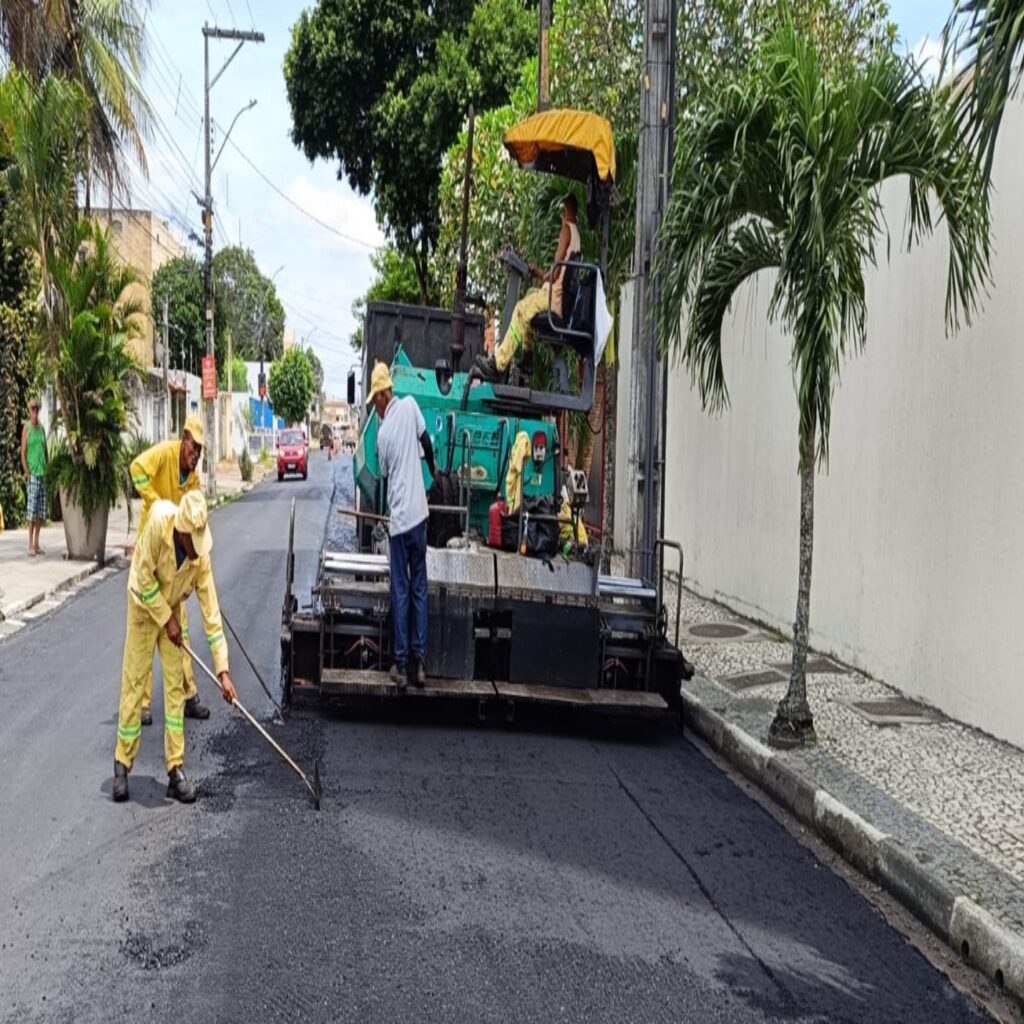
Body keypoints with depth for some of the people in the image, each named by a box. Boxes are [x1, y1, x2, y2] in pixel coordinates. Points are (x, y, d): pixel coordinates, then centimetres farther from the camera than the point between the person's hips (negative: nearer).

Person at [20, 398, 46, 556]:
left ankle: (37, 543, 12)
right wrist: (27, 473, -12)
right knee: (31, 510, -7)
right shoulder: (26, 428, -2)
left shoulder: (42, 428, 15)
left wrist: (46, 471, 12)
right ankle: (30, 545, -4)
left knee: (41, 511, 5)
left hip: (42, 473, 6)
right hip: (32, 473, -6)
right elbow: (23, 453, -5)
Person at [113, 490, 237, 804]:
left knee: (176, 686, 0)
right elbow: (144, 578, -23)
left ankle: (175, 769, 6)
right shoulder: (158, 522, -33)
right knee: (133, 684, -2)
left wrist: (223, 670, -22)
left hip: (172, 608, 2)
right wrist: (166, 619, -18)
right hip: (144, 606, -2)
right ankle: (122, 764, 12)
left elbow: (211, 613, -20)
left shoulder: (201, 556, -24)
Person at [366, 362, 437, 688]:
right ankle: (420, 662, 11)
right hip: (419, 514, 3)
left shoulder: (383, 432, -4)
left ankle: (401, 665, 6)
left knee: (401, 593, 4)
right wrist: (433, 468, 25)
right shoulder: (410, 405, -1)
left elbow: (385, 474, 8)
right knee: (419, 590, 10)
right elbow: (426, 440, 5)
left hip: (399, 519, -3)